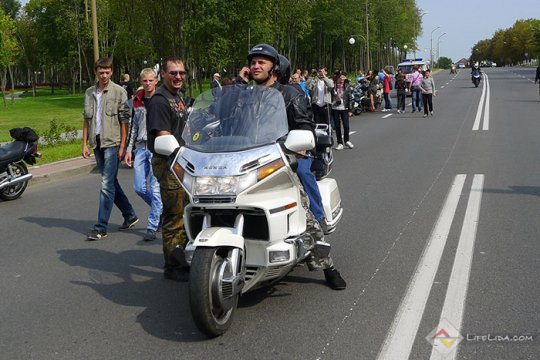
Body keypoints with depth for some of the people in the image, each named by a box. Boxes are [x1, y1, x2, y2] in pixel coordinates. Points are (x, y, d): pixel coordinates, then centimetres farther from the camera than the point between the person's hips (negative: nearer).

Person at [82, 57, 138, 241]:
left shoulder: (119, 91, -4)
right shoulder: (89, 93, 12)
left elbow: (124, 120, -7)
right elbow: (86, 120, 15)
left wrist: (122, 146, -11)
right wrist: (85, 144, 9)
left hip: (112, 143, -6)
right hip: (97, 143, 6)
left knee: (107, 185, -9)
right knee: (111, 183, 14)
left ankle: (101, 227, -6)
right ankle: (130, 215, 29)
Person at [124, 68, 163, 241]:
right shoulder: (137, 100, 12)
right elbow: (134, 126, 18)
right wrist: (129, 149, 13)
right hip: (141, 147, 6)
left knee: (155, 188, -4)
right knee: (139, 188, 6)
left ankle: (152, 227, 4)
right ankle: (161, 210, 29)